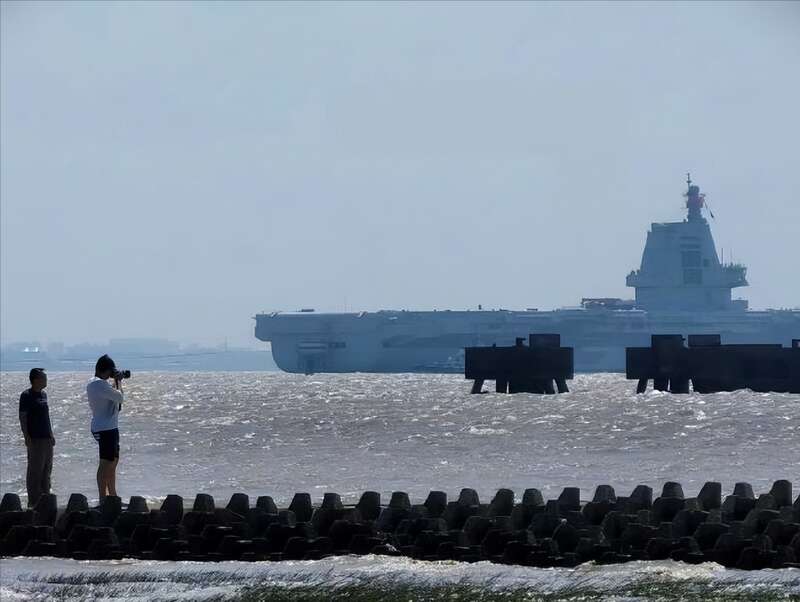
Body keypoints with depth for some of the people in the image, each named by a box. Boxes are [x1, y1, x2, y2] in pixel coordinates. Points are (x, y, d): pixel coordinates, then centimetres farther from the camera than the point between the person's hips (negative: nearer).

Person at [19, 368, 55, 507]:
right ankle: (33, 502, -4)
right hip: (35, 439, -8)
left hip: (47, 438, 8)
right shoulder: (27, 395, -9)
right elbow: (22, 417, -12)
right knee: (35, 471, -6)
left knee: (47, 470, 12)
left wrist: (51, 434, 20)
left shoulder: (43, 395, 14)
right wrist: (27, 437, -18)